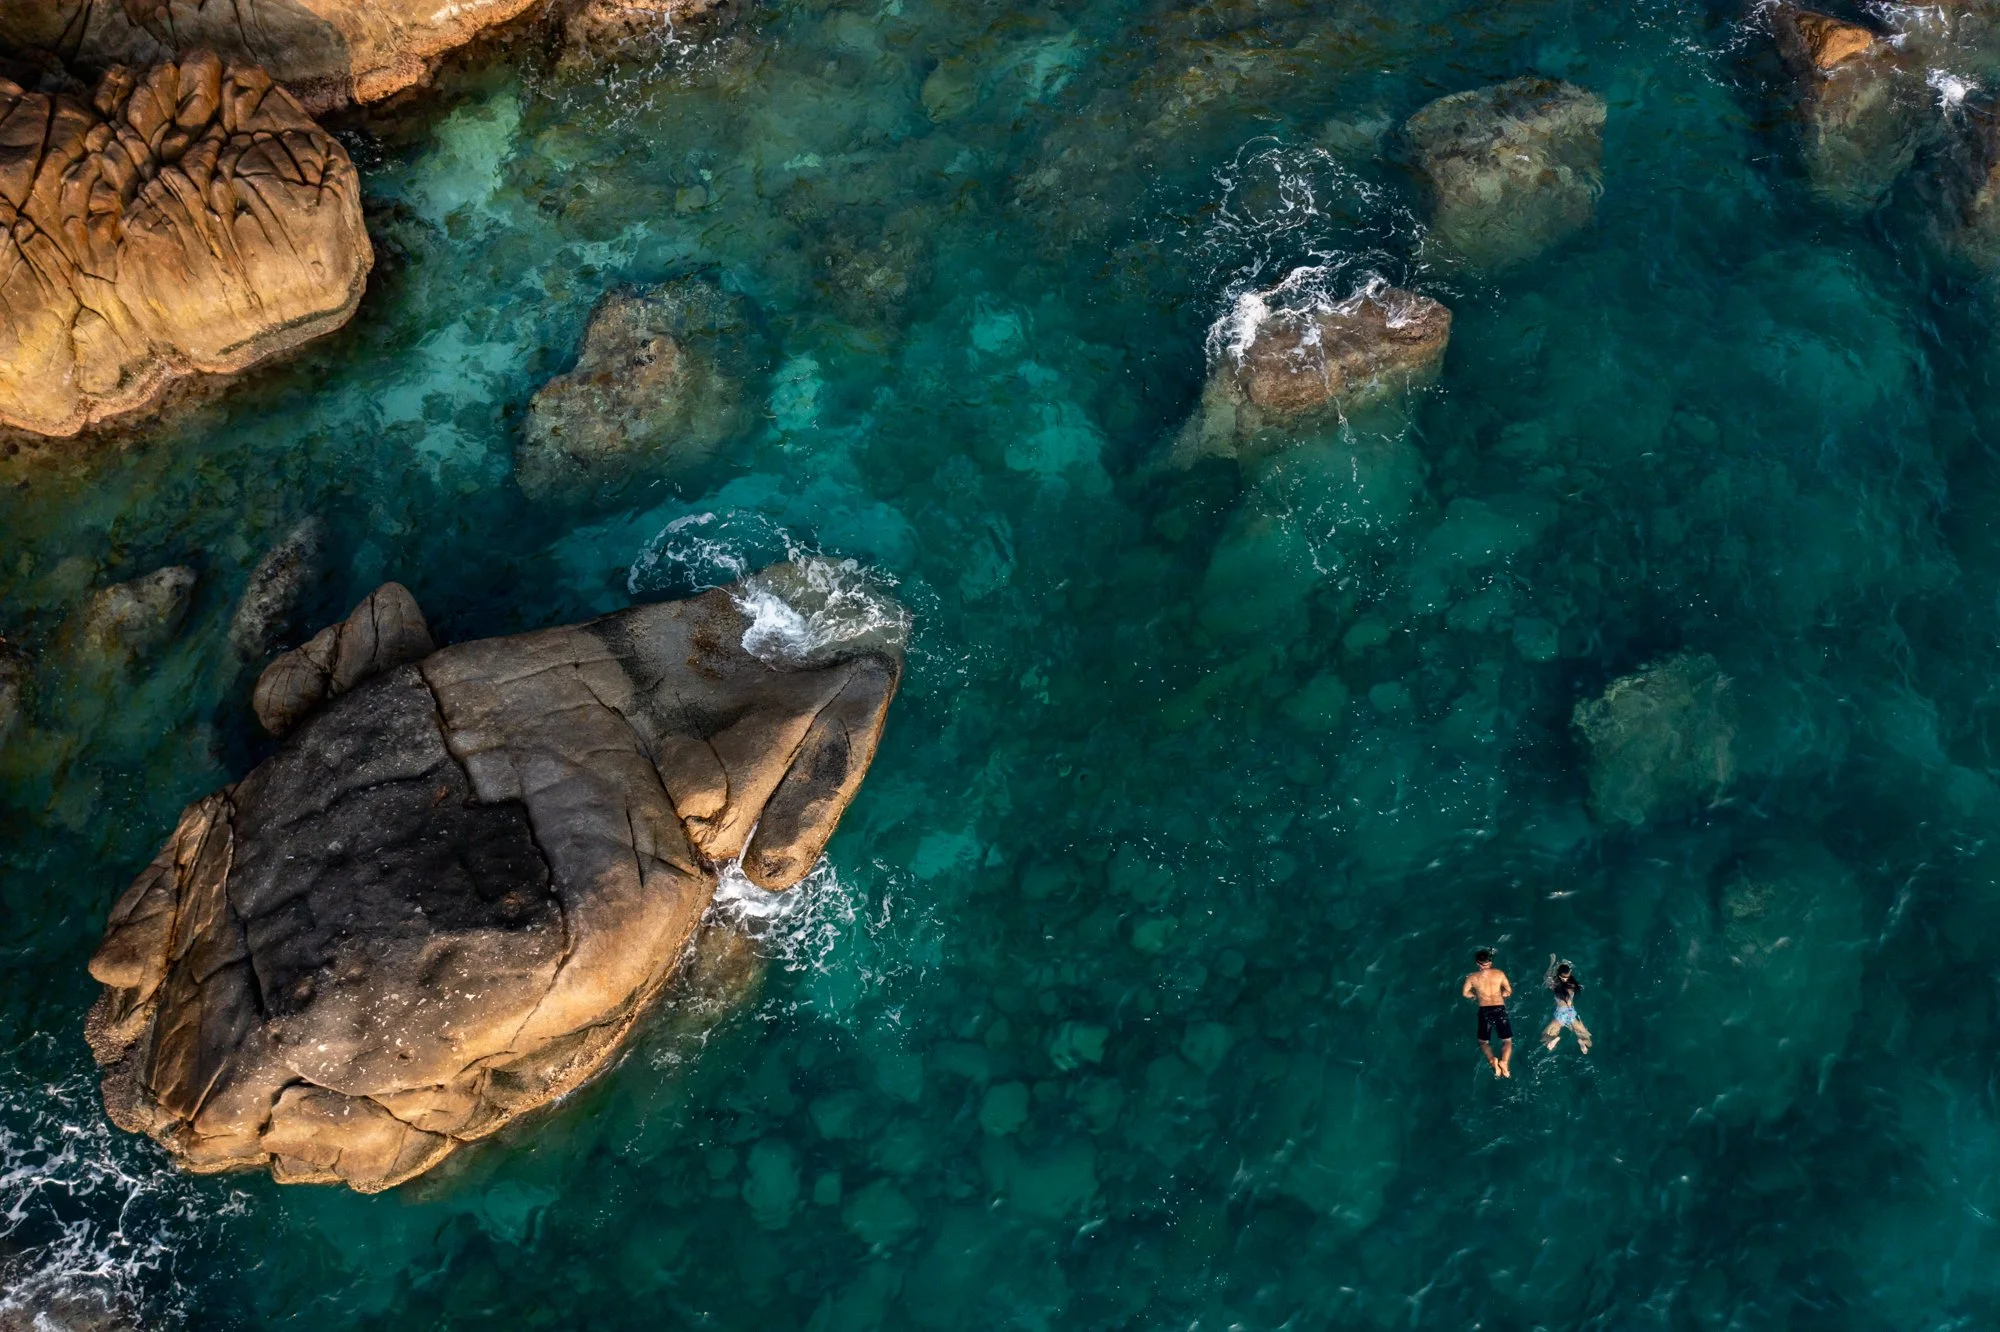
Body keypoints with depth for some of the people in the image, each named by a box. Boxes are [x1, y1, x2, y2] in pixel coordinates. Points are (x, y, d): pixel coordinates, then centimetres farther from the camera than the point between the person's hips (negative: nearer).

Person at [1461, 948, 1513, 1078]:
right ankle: (1504, 1061, -20)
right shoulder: (1499, 973, 4)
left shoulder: (1472, 977, 1)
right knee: (1507, 1040, 12)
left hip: (1485, 1011, -1)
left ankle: (1492, 1061, -20)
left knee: (1483, 1041, 13)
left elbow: (1465, 993, 2)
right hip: (1500, 1009, 1)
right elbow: (1509, 991, 9)